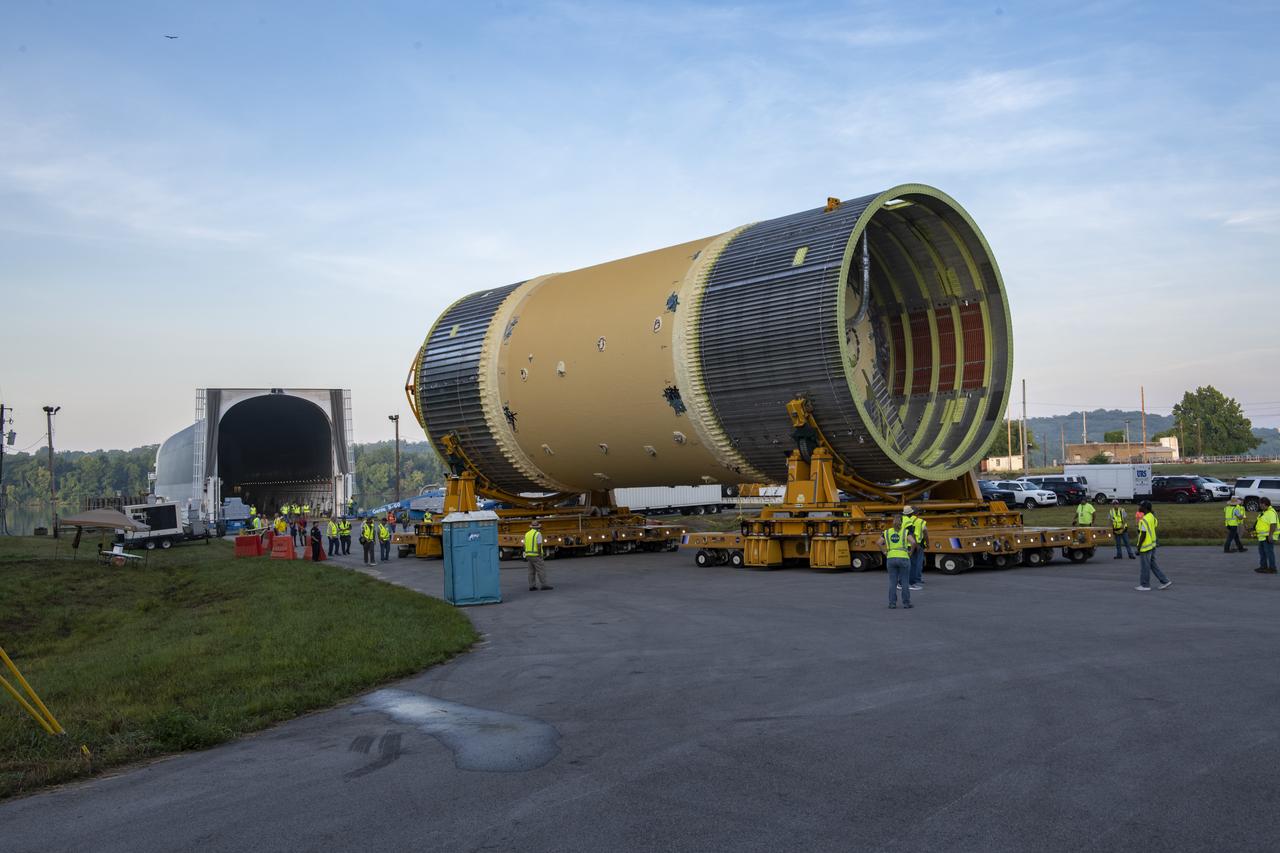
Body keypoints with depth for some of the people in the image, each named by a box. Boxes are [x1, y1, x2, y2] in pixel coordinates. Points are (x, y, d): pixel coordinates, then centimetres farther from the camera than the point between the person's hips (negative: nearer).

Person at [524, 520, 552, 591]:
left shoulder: (527, 534, 11)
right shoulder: (538, 534, -11)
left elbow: (525, 546, 13)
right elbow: (539, 546, -18)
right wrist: (540, 555, -15)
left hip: (529, 555, 7)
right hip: (536, 556, -7)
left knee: (532, 572, 8)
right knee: (541, 570, -3)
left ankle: (532, 586, 5)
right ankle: (544, 585, -5)